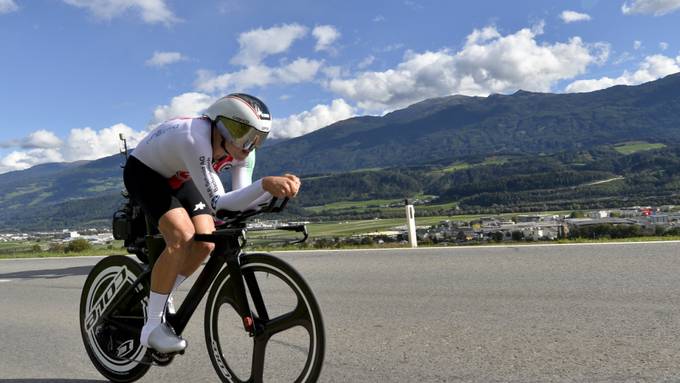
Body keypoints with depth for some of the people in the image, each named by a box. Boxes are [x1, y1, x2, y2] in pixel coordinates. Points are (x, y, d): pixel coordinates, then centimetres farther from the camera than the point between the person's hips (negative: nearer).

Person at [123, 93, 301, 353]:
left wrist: (275, 188, -37)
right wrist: (265, 183, -52)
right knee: (182, 237, -27)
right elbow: (217, 202, -42)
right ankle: (152, 325, -12)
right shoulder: (195, 139, -39)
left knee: (205, 243, -12)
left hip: (179, 178, 7)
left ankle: (161, 297, 14)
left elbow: (240, 203, -21)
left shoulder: (241, 150, -19)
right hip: (143, 172, -6)